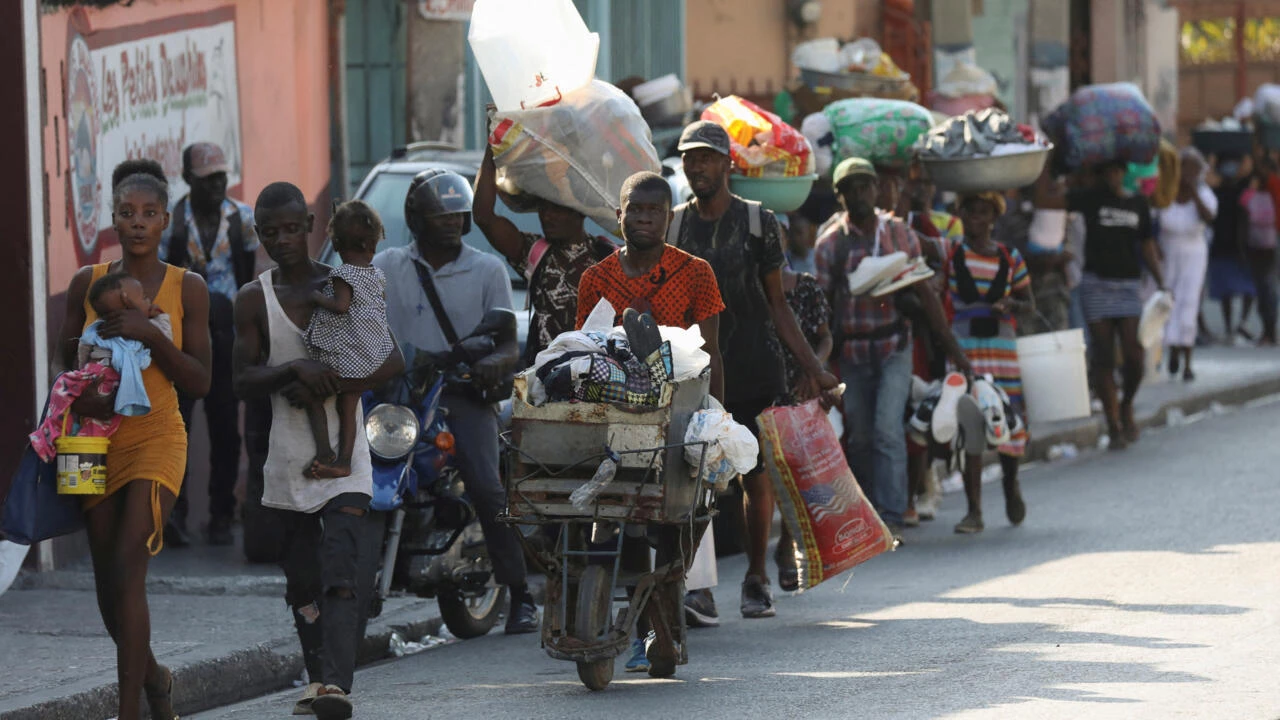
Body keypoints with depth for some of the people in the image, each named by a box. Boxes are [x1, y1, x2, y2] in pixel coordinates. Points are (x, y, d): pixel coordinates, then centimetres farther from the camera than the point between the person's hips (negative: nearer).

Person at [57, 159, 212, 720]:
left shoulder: (186, 289, -1)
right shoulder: (88, 282, 4)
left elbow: (199, 383, -3)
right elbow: (66, 362, 10)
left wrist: (151, 335, -17)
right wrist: (80, 396, -12)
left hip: (156, 442, -3)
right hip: (97, 441, 3)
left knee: (127, 572, -18)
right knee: (107, 584, 8)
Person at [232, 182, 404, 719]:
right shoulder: (253, 300, 5)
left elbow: (393, 363, -5)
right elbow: (243, 382, -1)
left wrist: (325, 387, -17)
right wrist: (295, 370, -21)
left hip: (345, 454, -3)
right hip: (287, 455, 3)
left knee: (342, 575, -16)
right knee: (301, 579, 11)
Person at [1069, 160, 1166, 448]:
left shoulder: (1138, 203, 11)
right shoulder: (1089, 199, 2)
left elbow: (1147, 246, 15)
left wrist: (1161, 283, 8)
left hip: (1128, 284, 2)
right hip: (1097, 285, -2)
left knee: (1134, 356, -8)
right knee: (1103, 358, -1)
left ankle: (1127, 405, 20)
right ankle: (1113, 423, 4)